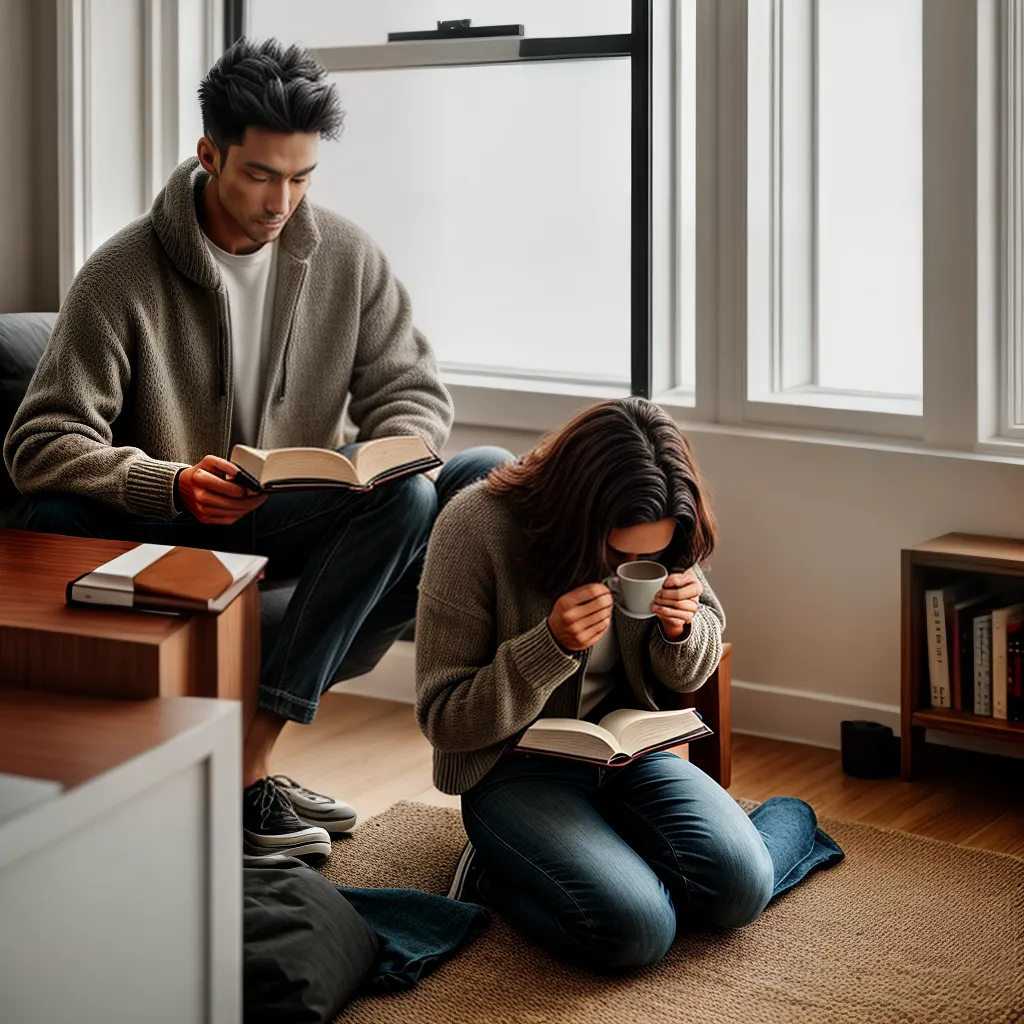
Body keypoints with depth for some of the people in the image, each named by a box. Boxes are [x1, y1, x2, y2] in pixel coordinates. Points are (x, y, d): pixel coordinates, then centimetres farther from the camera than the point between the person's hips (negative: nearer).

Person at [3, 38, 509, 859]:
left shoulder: (346, 257, 2)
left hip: (305, 520, 4)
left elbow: (413, 390, 6)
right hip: (167, 529, -3)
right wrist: (173, 484, -32)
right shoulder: (123, 275, -10)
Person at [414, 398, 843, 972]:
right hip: (516, 767, -4)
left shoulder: (661, 538, -6)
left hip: (629, 750, 4)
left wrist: (683, 629, -15)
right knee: (633, 931, -27)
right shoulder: (475, 529, -21)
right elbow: (443, 719, -16)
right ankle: (501, 876, 0)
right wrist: (553, 644, -30)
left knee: (737, 888, -23)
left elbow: (689, 675, 10)